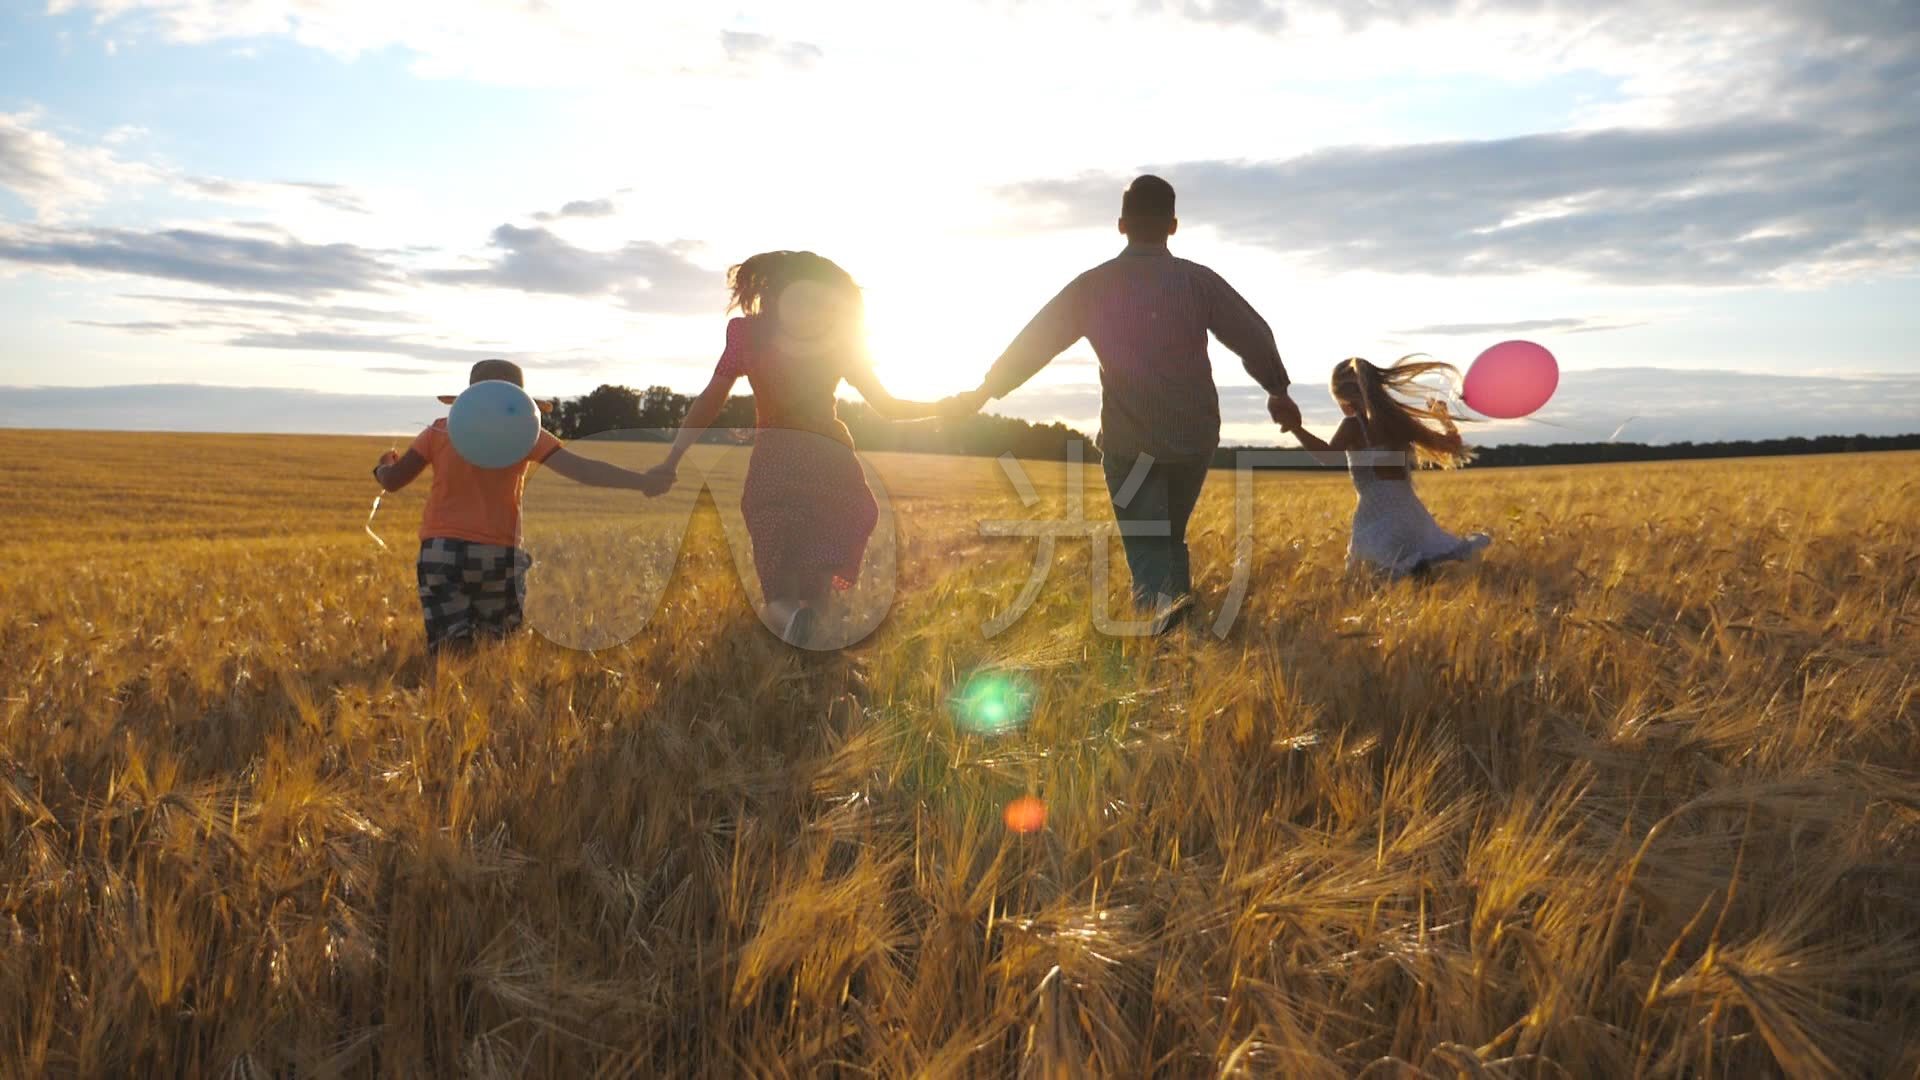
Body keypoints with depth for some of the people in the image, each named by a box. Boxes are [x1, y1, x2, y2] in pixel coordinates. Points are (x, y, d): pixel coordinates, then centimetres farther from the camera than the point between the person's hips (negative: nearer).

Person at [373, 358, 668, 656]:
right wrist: (642, 482, -10)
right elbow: (582, 469, -9)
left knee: (450, 651, -1)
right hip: (499, 554, -1)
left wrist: (383, 467, 34)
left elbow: (392, 481, 11)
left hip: (440, 552, 1)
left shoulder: (440, 431, 8)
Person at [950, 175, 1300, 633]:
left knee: (1146, 543, 0)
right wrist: (1278, 391, 20)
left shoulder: (1094, 285, -2)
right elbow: (1254, 336, 3)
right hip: (1194, 436, 1)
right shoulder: (1198, 280, -2)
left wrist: (984, 391, 14)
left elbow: (1034, 341, 3)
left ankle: (1160, 598, -28)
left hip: (1129, 442, -1)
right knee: (1172, 535, 21)